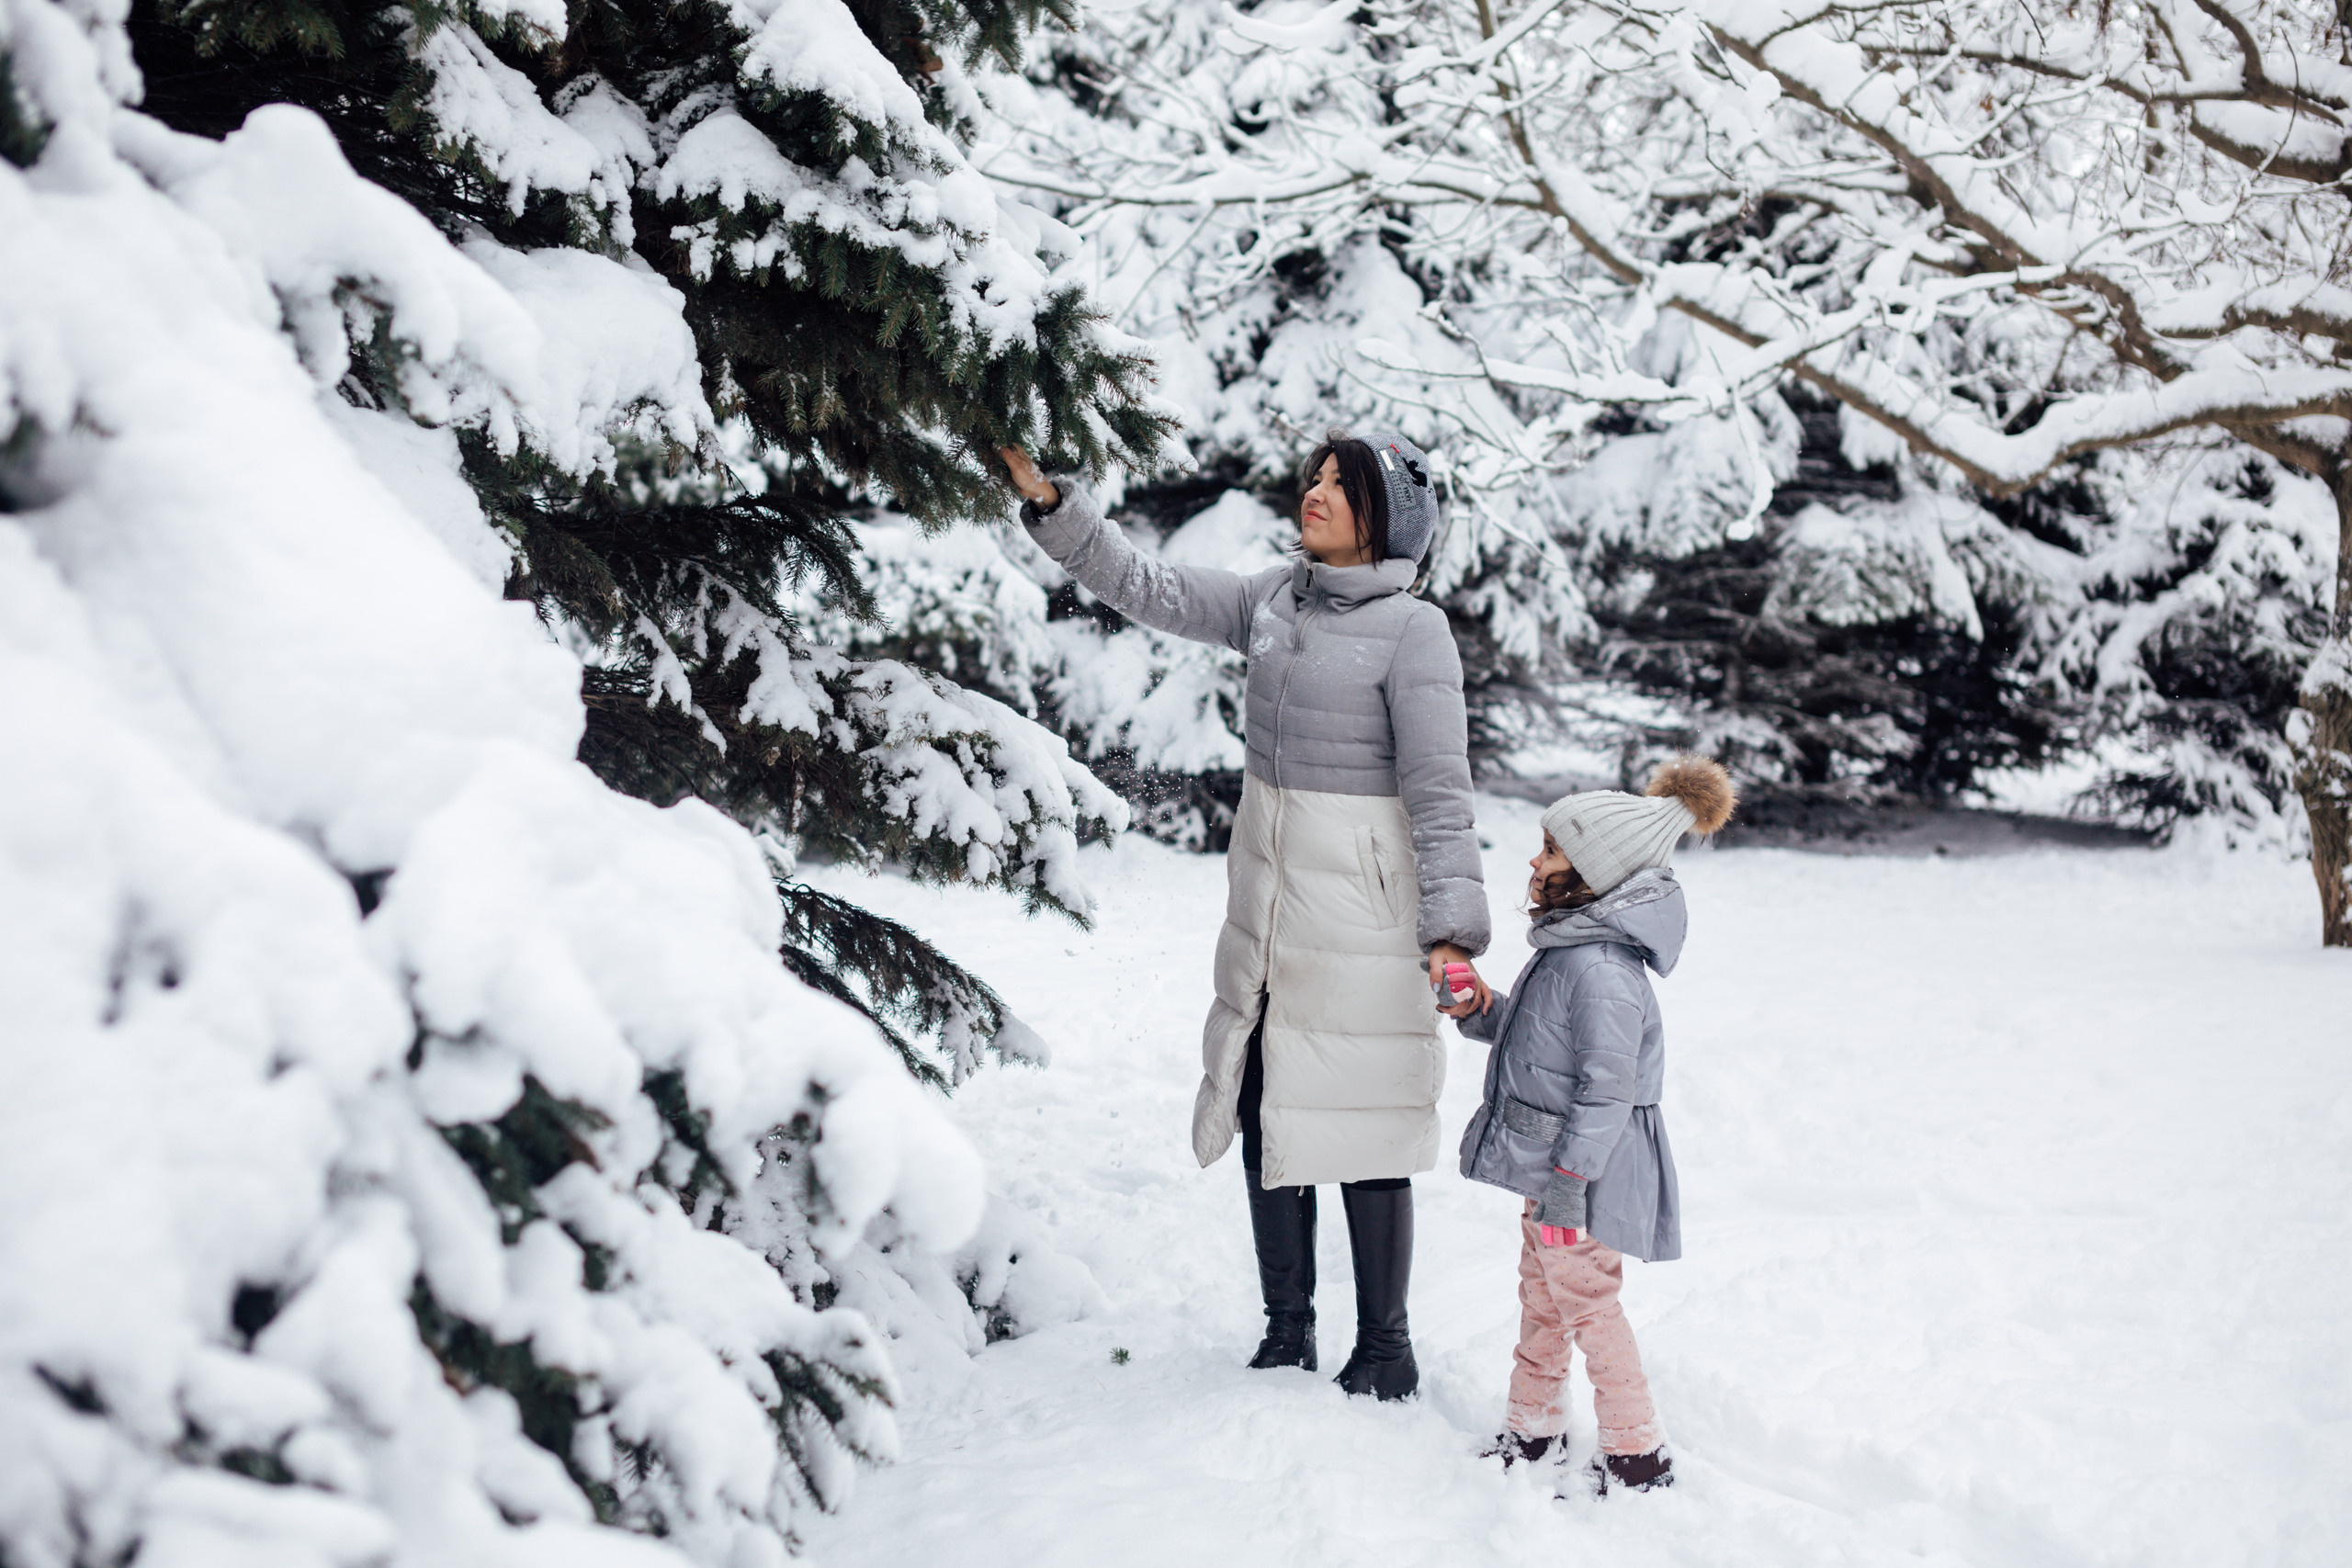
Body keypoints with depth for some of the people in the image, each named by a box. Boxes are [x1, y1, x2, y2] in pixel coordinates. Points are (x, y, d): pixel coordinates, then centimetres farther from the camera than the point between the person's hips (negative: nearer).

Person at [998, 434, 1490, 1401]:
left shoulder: (1413, 632, -11)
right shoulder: (1272, 600, 8)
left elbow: (1439, 793, -13)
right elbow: (1148, 590, 11)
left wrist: (1452, 932, -20)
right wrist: (1049, 502, 1)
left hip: (1361, 913, -7)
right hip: (1266, 905, 7)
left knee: (1359, 1129, -1)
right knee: (1267, 1119, 12)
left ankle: (1385, 1354, 13)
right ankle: (1287, 1333, 26)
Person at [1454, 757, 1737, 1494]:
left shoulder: (1601, 970, -26)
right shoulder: (1567, 948, 7)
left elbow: (1606, 1088, -26)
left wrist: (1567, 1182, -24)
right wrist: (1483, 1013, 4)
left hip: (1586, 1170, -10)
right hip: (1550, 1157, 10)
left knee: (1587, 1303, 1)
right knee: (1540, 1293, 19)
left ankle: (1637, 1455, 13)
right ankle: (1532, 1431, 32)